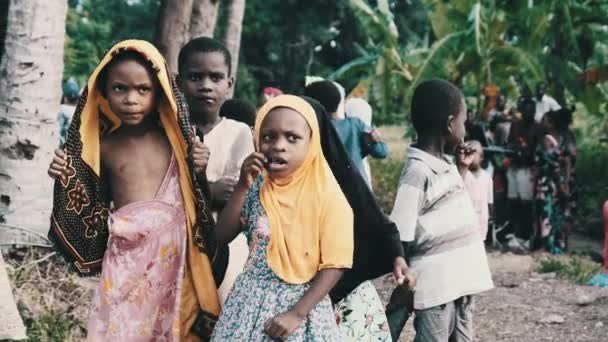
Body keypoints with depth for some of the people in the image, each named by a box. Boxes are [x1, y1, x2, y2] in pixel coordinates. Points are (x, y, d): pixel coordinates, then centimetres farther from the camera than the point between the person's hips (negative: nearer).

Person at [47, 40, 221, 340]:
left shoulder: (175, 139, 1)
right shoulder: (102, 146, 4)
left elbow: (192, 198, 7)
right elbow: (97, 211, 11)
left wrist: (199, 171, -11)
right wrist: (68, 179, -2)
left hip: (173, 255, 0)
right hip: (124, 260, 0)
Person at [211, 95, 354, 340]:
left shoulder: (327, 197, -13)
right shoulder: (255, 187, -1)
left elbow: (334, 266, -13)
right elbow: (222, 235, -2)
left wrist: (296, 313, -17)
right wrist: (242, 186, -12)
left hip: (302, 303, -3)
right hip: (251, 301, 3)